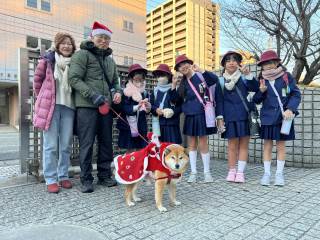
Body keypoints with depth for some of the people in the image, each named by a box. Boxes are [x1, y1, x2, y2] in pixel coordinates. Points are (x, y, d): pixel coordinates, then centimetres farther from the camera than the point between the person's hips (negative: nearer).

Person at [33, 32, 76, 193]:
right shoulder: (48, 60, 3)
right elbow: (37, 80, 10)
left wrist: (77, 100, 8)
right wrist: (43, 99, 11)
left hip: (69, 106, 3)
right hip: (50, 106, -2)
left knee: (66, 145, 6)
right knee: (51, 145, 0)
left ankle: (63, 176, 19)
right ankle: (51, 179, 9)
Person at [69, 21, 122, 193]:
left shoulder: (110, 59, 20)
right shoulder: (82, 54, 0)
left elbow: (115, 81, 25)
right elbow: (74, 78, -10)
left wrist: (118, 91, 3)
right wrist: (93, 95, -18)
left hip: (106, 106, 7)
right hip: (87, 106, -6)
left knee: (106, 142, 10)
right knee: (87, 143, -2)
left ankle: (104, 175, 22)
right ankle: (86, 179, 10)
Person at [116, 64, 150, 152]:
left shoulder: (145, 93, 4)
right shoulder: (126, 92, -7)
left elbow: (146, 112, 3)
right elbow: (124, 108, -16)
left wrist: (148, 108, -19)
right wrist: (137, 107, -30)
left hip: (141, 127, 3)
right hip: (128, 126, -3)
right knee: (130, 151, 5)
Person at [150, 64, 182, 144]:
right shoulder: (155, 91, 11)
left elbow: (180, 106, -2)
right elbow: (150, 105, 12)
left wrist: (173, 111, -19)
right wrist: (156, 110, -8)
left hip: (172, 123, -3)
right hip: (158, 123, 3)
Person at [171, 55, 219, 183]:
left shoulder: (200, 76, -3)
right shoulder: (183, 83, 11)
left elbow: (215, 79, -22)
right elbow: (175, 100, 9)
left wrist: (201, 70, -27)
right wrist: (173, 86, -2)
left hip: (202, 115, -5)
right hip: (190, 116, 5)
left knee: (203, 144, 0)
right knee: (191, 144, 9)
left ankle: (207, 172, 16)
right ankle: (193, 172, 20)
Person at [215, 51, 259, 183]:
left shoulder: (244, 78, 6)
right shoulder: (221, 81, 6)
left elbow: (255, 88, -9)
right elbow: (219, 101, 5)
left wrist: (248, 74, -20)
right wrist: (220, 118, -2)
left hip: (245, 115, 1)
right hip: (230, 117, 0)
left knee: (244, 144, 2)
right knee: (232, 145, 2)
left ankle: (240, 172, 9)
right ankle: (231, 171, 14)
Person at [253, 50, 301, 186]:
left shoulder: (286, 76, -1)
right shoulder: (261, 79, 3)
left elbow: (296, 94, -1)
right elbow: (256, 100, 7)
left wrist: (290, 109, -15)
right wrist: (261, 91, -13)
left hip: (283, 117, -1)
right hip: (268, 118, 1)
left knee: (281, 145, 7)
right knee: (267, 145, 6)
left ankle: (279, 174, 19)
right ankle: (266, 173, 16)